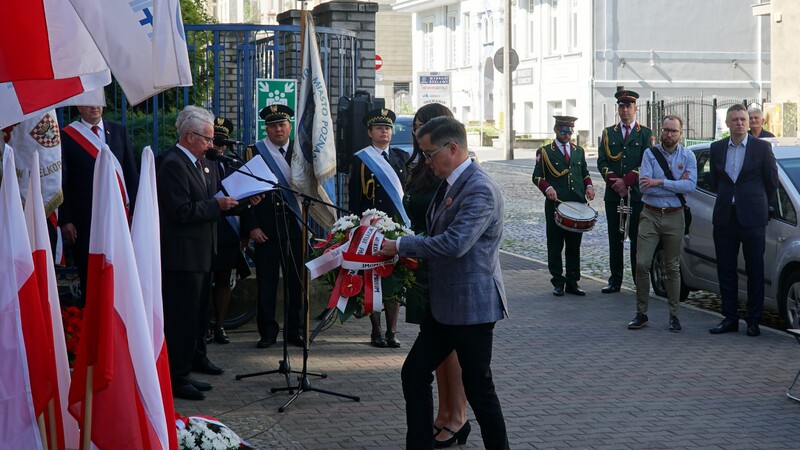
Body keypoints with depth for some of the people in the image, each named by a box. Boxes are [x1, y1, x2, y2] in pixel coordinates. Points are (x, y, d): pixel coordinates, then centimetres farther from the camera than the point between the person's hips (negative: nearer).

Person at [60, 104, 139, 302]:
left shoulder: (119, 131, 10)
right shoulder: (67, 136, 1)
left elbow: (131, 173, 10)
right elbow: (62, 182, 0)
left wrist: (133, 210, 1)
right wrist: (65, 220, -6)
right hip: (84, 218, -2)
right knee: (88, 277, 3)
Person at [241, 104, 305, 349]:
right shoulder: (254, 152, 3)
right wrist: (251, 226, -7)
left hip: (295, 225, 2)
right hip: (265, 228, -2)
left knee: (296, 280, 5)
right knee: (266, 281, 2)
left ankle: (295, 330, 15)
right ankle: (267, 332, 10)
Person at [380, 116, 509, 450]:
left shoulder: (480, 189, -19)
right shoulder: (449, 184, 12)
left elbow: (455, 243, -28)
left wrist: (401, 245, -20)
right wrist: (408, 251, 7)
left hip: (472, 306, -10)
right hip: (444, 306, 10)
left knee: (478, 387, 0)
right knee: (414, 373, 9)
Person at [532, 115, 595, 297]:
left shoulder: (578, 151, 16)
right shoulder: (545, 152, 3)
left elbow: (584, 173, 23)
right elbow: (537, 176, -1)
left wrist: (588, 186, 3)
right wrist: (548, 188, -20)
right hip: (555, 205, -4)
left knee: (574, 245, 7)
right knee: (555, 246, 1)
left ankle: (572, 282, 14)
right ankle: (558, 282, 8)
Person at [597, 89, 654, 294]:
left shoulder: (645, 134, 6)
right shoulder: (608, 133, 14)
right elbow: (602, 162, 6)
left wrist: (626, 181, -13)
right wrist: (614, 181, -10)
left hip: (637, 195, -3)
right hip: (613, 194, 3)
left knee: (637, 238, -2)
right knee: (615, 239, 5)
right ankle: (615, 280, 9)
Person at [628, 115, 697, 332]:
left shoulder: (688, 157, 2)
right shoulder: (650, 153, 0)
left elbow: (690, 186, -14)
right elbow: (644, 185, -11)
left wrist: (660, 182, -19)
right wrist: (676, 185, -11)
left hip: (674, 217, 0)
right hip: (650, 215, 0)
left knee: (673, 268, 7)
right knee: (642, 264, -5)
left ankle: (674, 315, 14)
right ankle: (641, 313, 6)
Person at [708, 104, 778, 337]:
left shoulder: (762, 147, -2)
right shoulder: (717, 148, 8)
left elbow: (772, 181, 5)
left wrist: (760, 205, 11)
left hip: (752, 219, -3)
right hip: (724, 218, 3)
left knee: (755, 271, 1)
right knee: (726, 270, 6)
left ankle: (753, 320, 8)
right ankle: (730, 318, 15)